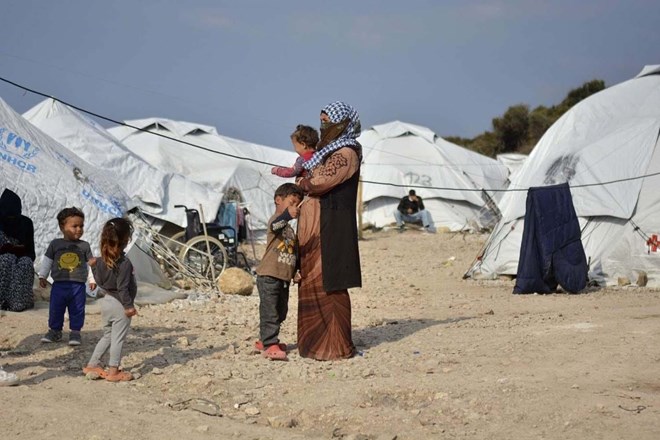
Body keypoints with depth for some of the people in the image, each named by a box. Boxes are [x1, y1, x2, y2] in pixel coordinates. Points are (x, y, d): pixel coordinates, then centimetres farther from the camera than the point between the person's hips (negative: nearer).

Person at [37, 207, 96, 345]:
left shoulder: (84, 246, 3)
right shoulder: (55, 244, 2)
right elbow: (47, 260, 9)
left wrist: (92, 280, 7)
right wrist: (42, 276, 8)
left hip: (78, 286, 0)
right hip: (59, 285, 0)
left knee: (77, 311, 4)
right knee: (55, 309, 7)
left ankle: (75, 332, 16)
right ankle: (55, 331, 21)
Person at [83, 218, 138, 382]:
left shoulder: (102, 260, 2)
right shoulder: (124, 262, -20)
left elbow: (100, 281, 9)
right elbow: (122, 287, -21)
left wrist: (94, 266, 18)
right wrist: (128, 306, -15)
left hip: (106, 301, 8)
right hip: (119, 304, -8)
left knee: (107, 335, 21)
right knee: (118, 338, 2)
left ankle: (92, 365, 25)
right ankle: (113, 372, 7)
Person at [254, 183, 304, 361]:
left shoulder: (290, 229, 19)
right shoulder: (276, 220, -11)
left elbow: (294, 252, 25)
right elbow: (275, 225, -37)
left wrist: (297, 271, 11)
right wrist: (287, 215, -56)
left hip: (284, 278, 10)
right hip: (269, 276, -10)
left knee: (280, 313, 16)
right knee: (270, 312, -10)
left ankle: (265, 340, 29)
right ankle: (269, 345, -10)